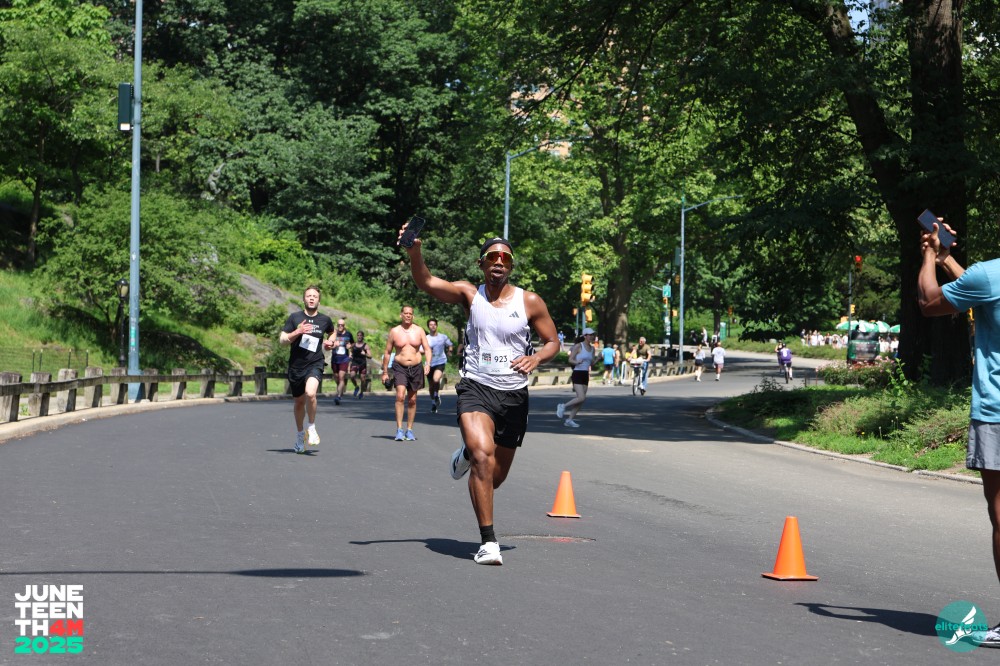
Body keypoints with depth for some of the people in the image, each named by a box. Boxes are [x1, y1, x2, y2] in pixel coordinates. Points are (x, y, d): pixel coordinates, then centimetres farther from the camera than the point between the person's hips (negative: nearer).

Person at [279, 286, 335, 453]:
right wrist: (297, 332, -19)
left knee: (310, 393, -29)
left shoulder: (325, 320, 5)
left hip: (315, 364, -1)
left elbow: (332, 332, 28)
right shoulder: (294, 317, 0)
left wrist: (330, 341, 7)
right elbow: (282, 339, -4)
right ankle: (299, 434, 37)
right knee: (299, 402, 14)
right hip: (296, 365, 1)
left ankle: (312, 428, -6)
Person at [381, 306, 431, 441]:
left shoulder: (419, 331, 5)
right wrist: (385, 372, 6)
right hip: (400, 368, -2)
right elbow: (387, 352, 7)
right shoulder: (394, 331, 2)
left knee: (412, 400, 8)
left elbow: (427, 349, 4)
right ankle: (399, 430, -20)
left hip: (415, 368, 2)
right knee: (400, 396, -19)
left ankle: (409, 430, 18)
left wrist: (427, 364, -14)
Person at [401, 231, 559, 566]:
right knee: (482, 456, -27)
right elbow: (426, 282, -9)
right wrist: (414, 252, -28)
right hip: (475, 388, -2)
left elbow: (553, 341, 9)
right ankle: (488, 541, -22)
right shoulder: (469, 294, 2)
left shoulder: (530, 302, 1)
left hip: (513, 394, 2)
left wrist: (535, 358, -13)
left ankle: (468, 454, 49)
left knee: (495, 478, 12)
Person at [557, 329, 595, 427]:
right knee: (581, 398, -18)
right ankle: (563, 406, 4)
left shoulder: (592, 348, 11)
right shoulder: (578, 346, -8)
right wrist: (577, 362, -28)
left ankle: (569, 420, 12)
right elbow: (570, 360, -8)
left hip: (585, 375, 7)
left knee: (582, 400, 3)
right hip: (577, 374, -7)